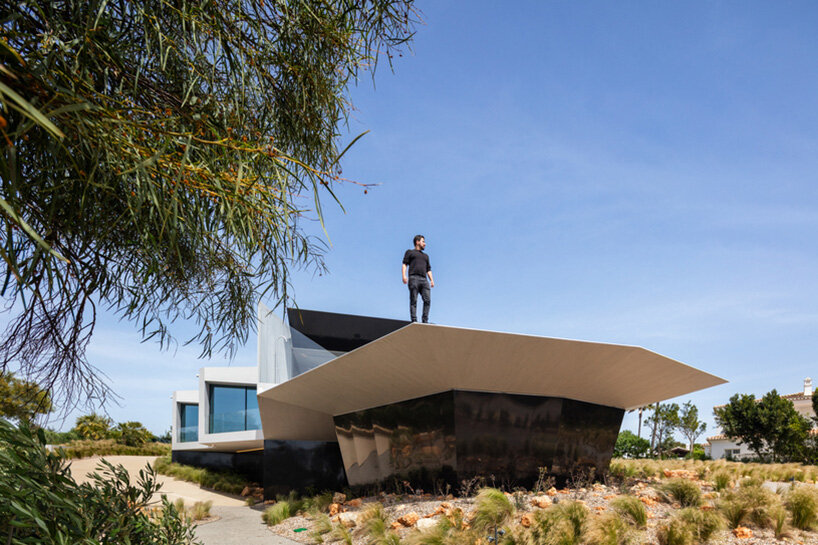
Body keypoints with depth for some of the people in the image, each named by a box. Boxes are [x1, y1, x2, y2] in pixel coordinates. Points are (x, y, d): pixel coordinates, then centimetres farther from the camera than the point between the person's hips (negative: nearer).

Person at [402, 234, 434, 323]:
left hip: (424, 279, 4)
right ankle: (414, 321, -13)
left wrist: (432, 280, 11)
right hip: (414, 278, -4)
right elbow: (404, 264, 7)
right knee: (413, 301, -9)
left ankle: (425, 321, -13)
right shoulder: (410, 252, 19)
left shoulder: (425, 256, 34)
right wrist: (404, 275, -10)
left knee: (427, 300, -12)